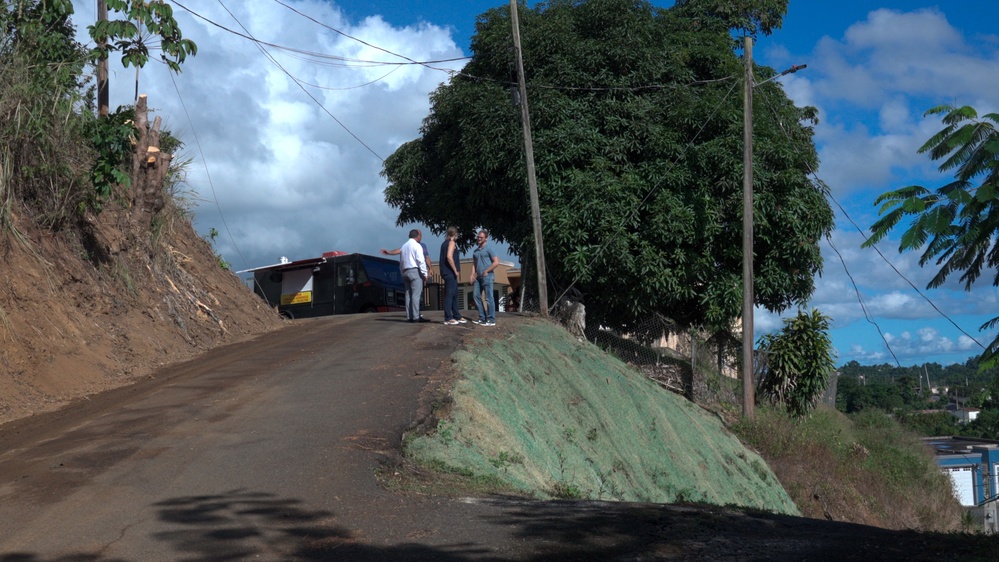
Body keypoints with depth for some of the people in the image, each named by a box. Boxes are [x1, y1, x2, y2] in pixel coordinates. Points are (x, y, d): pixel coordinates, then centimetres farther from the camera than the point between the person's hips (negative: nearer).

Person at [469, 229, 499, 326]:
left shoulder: (488, 249, -3)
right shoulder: (475, 251, 18)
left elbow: (496, 262, -10)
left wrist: (486, 271, -11)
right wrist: (472, 274, 3)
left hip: (487, 277, -8)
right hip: (478, 277, 8)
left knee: (489, 298, -7)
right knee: (476, 296, 6)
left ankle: (491, 320, -5)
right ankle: (482, 318, 13)